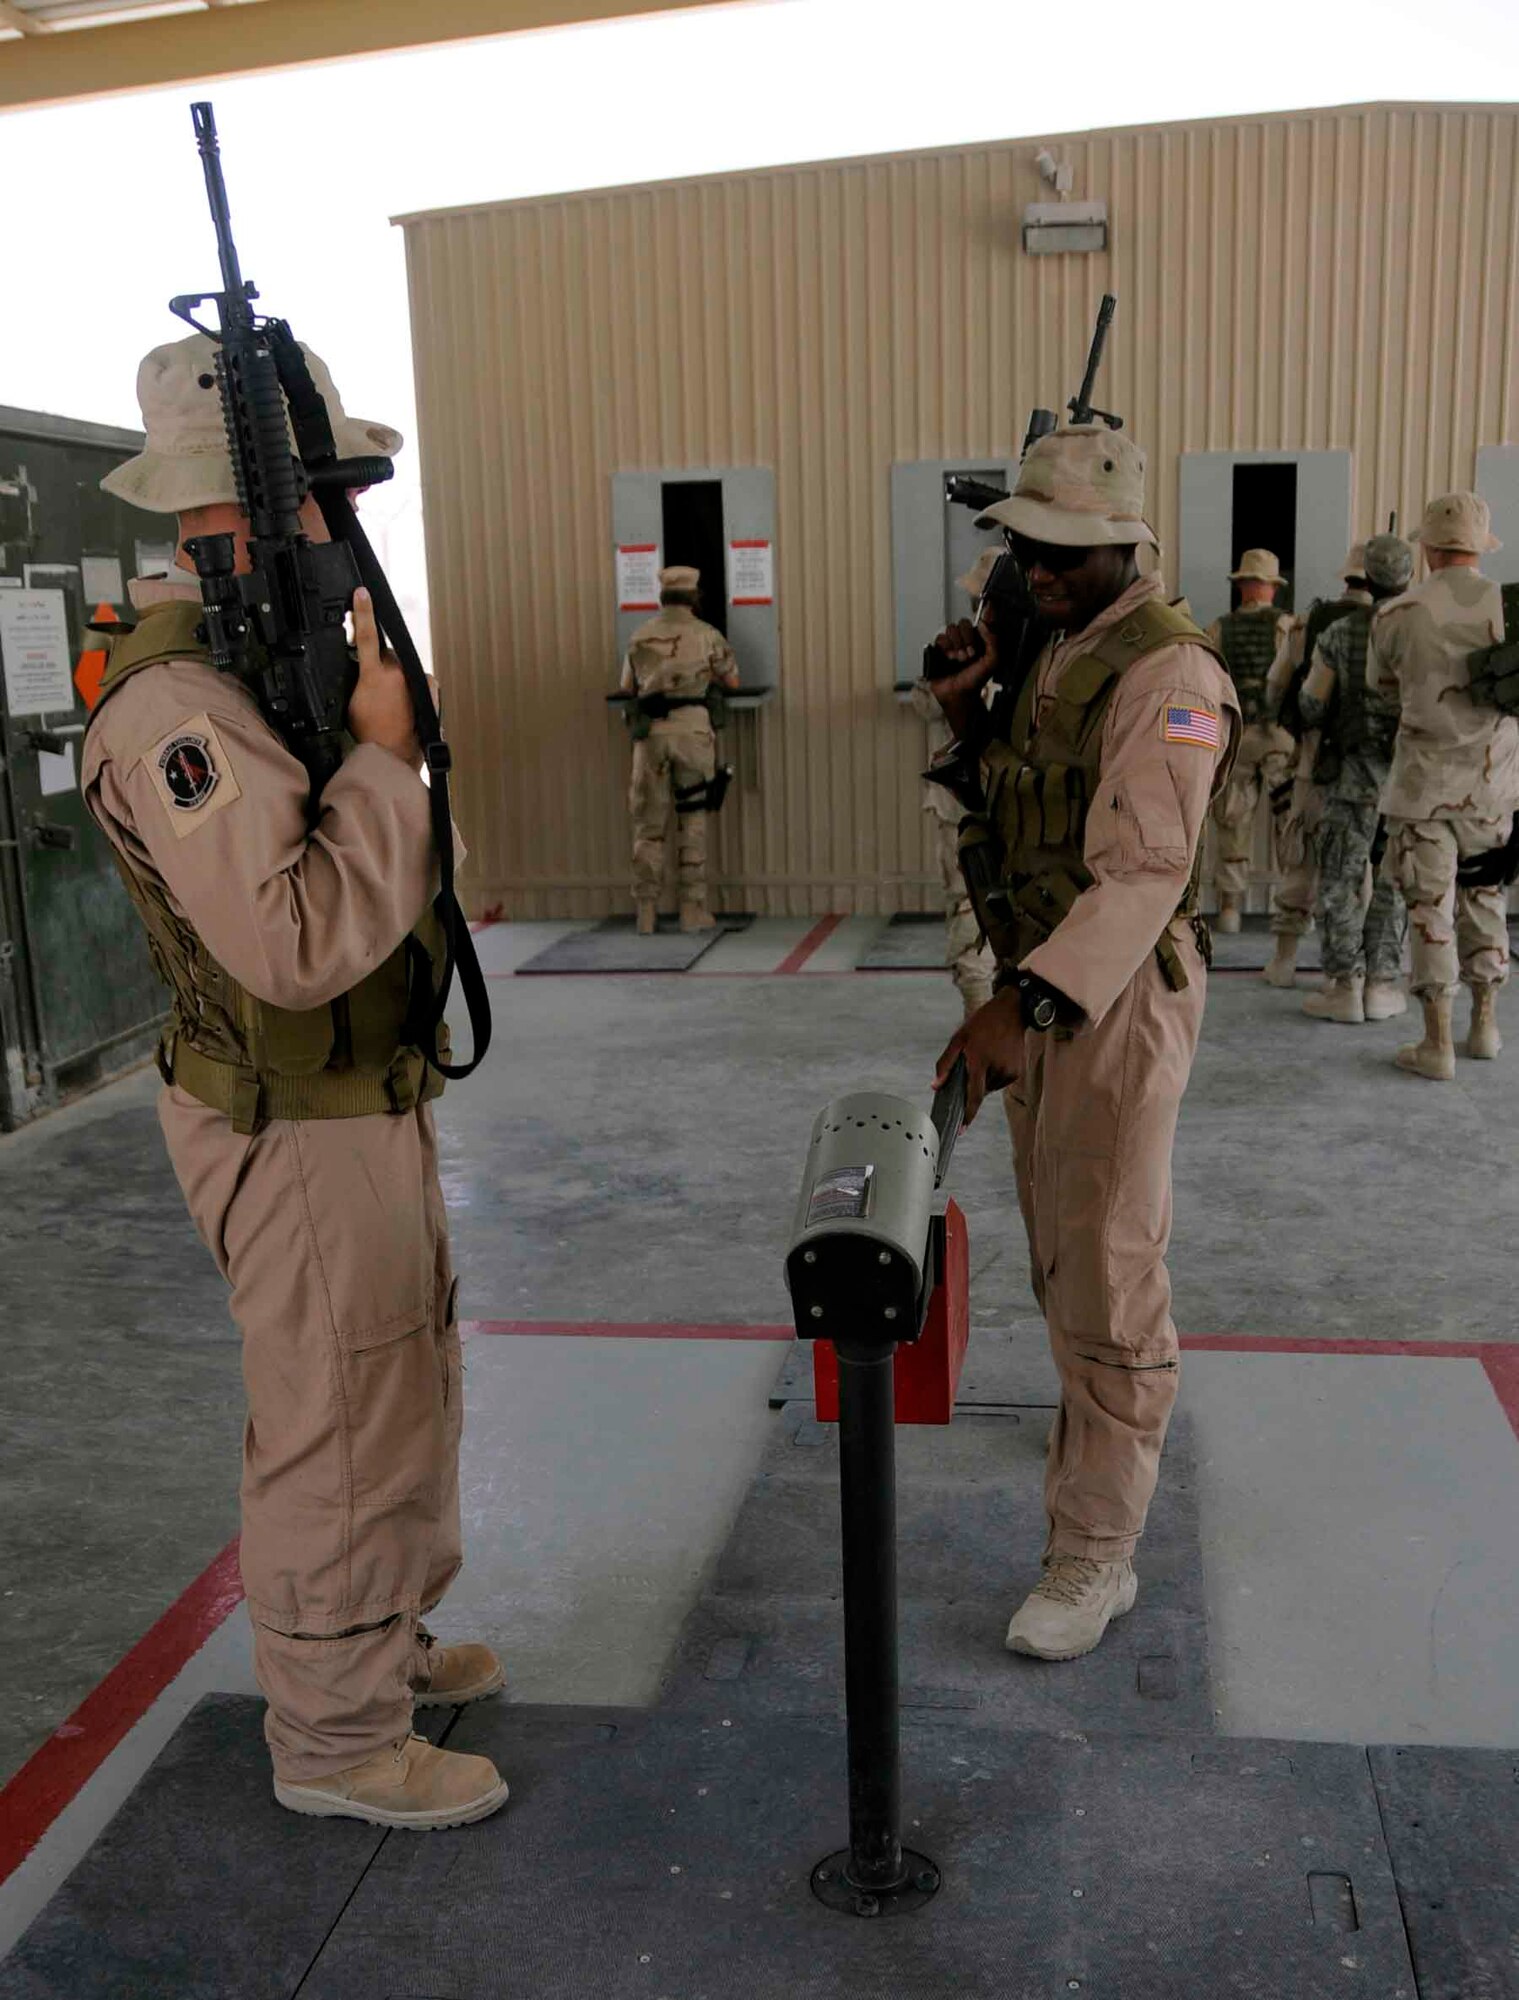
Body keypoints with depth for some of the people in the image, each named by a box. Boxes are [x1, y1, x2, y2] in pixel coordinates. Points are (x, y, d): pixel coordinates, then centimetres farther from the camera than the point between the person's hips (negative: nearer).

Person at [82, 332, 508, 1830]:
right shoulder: (176, 706, -25)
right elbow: (298, 939, -33)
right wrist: (384, 752, -26)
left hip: (368, 1100, 10)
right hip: (296, 1135, -10)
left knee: (405, 1385, 24)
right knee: (340, 1433, 5)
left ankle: (384, 1636, 45)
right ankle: (337, 1737, 25)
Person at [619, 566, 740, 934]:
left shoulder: (640, 637, 14)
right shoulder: (706, 634, 6)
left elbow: (627, 686, 24)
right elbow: (732, 681, 15)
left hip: (650, 731, 2)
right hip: (691, 727, -2)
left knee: (649, 822, 7)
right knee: (692, 820, 5)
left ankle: (646, 913, 4)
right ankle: (693, 910, 3)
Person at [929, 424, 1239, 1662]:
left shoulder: (1168, 675, -18)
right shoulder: (1052, 655, 11)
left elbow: (1143, 873, -28)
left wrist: (1025, 1004, -38)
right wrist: (970, 714, 2)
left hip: (1119, 994, -9)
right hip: (1043, 986, 9)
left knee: (1106, 1275, -4)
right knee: (1059, 1244, 23)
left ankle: (1095, 1553, 6)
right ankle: (1101, 1422, 46)